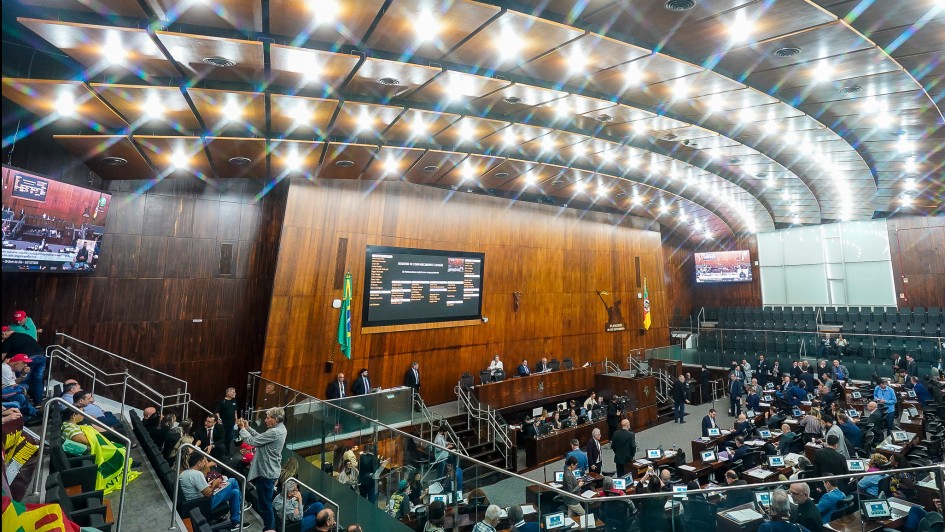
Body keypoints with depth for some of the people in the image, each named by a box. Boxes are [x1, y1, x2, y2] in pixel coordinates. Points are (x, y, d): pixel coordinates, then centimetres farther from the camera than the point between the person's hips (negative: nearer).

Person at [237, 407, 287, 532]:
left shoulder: (274, 432, -26)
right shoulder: (279, 429, 7)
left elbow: (253, 441, -21)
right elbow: (260, 438, 11)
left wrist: (242, 429, -8)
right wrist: (248, 428, 6)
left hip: (266, 472, -11)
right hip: (269, 470, 11)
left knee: (265, 504, 2)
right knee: (265, 503, 23)